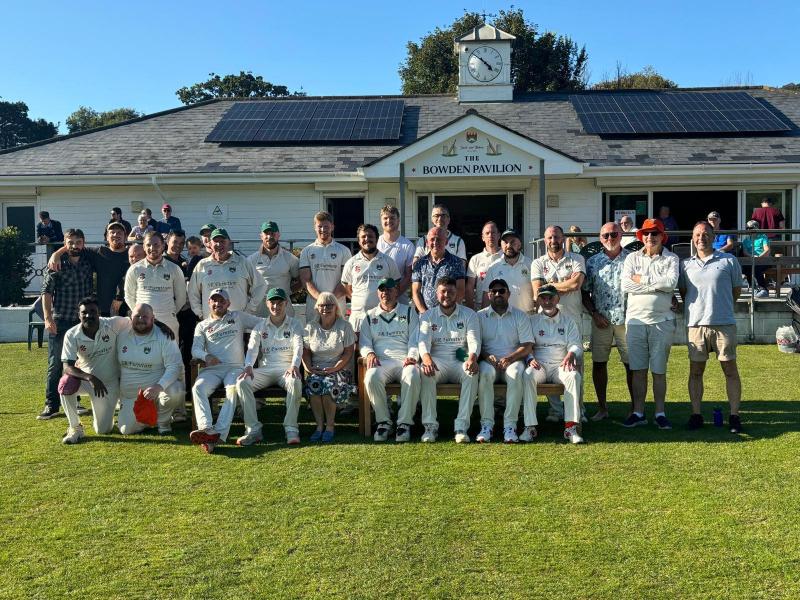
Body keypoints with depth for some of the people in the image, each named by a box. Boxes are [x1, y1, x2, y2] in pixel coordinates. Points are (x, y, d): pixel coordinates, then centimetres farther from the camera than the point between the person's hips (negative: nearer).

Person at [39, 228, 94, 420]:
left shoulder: (87, 262, 5)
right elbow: (46, 291, -8)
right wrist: (48, 317, -16)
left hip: (82, 321, 4)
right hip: (60, 321, -4)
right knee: (55, 364, -1)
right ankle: (51, 405, 5)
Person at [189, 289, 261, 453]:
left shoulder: (238, 317, 21)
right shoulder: (202, 325, 23)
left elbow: (262, 323, 19)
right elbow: (195, 349, 9)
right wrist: (206, 356, -14)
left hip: (235, 367, -2)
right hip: (212, 368, 2)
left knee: (233, 389, -34)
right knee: (198, 388, -30)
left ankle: (219, 433, -47)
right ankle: (206, 429, -46)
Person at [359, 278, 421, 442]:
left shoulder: (409, 312, 20)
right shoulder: (370, 315, 24)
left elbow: (415, 339, 10)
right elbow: (364, 342, 15)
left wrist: (412, 356, -10)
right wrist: (369, 353, -8)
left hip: (405, 360, -1)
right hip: (381, 361, 1)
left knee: (412, 376, -36)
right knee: (371, 377, -34)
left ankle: (405, 422, -25)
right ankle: (383, 421, -20)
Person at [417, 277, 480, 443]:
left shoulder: (469, 314, 11)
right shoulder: (428, 316, 12)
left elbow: (474, 340, -3)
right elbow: (423, 341, -3)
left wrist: (472, 358, -26)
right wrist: (426, 359, -27)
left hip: (460, 361, 0)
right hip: (437, 361, 0)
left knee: (472, 373, -34)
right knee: (425, 372, -34)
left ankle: (462, 425, -32)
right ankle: (430, 425, -28)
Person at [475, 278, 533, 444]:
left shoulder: (520, 316, 10)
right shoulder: (480, 316, 12)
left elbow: (527, 346, 1)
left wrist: (510, 358, -16)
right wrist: (487, 356, -14)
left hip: (513, 360, 0)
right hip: (489, 360, 0)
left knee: (516, 374, -35)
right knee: (485, 373, -34)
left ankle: (510, 425, -33)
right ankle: (486, 424, -31)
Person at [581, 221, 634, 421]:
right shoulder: (592, 262, 7)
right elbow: (584, 292, 8)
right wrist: (594, 314, -3)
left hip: (626, 319, -2)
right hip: (601, 320, 2)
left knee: (631, 364, 2)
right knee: (598, 364, 4)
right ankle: (602, 408, 16)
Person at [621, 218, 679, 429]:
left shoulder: (671, 259, 4)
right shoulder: (632, 258, 9)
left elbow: (671, 282, -15)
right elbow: (625, 285, -7)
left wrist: (642, 280, -9)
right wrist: (658, 285, -9)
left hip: (662, 321, -1)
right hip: (635, 319, 1)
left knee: (659, 370, 5)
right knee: (638, 369, 5)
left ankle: (660, 413, 15)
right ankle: (638, 413, 13)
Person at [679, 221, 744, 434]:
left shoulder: (729, 260, 3)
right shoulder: (685, 264, 9)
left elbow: (736, 289, 11)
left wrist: (723, 308, 12)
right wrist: (694, 310, 12)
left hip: (724, 323, -2)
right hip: (696, 324, 2)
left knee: (730, 369, 2)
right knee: (695, 370, 5)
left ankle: (734, 416, 9)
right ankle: (696, 414, 13)